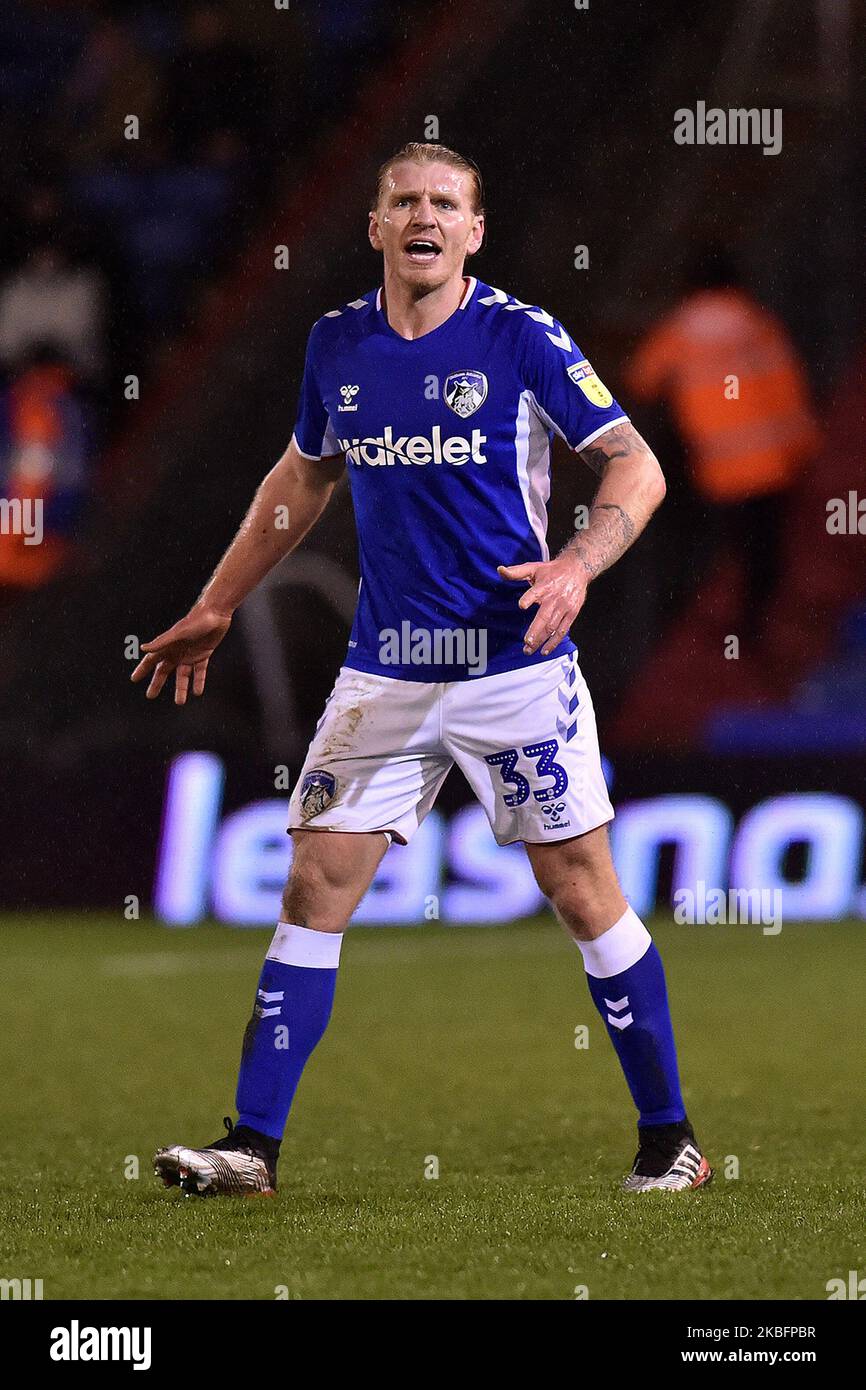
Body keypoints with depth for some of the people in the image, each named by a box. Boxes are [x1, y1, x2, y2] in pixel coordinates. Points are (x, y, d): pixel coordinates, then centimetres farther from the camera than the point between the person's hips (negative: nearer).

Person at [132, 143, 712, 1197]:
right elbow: (303, 476, 22)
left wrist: (578, 566, -22)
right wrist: (216, 608, 23)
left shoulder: (522, 338, -7)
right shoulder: (338, 344, 6)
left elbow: (636, 466, -5)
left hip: (517, 665, -4)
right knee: (315, 887, -1)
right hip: (385, 669, 4)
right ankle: (251, 1146, 3)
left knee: (582, 894, -1)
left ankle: (669, 1140, 11)